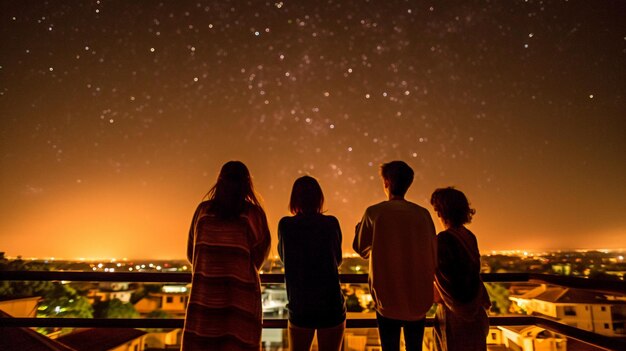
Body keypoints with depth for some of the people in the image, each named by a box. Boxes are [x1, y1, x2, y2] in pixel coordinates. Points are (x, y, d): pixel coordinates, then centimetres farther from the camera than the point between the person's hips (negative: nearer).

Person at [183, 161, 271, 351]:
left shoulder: (203, 209, 2)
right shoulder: (254, 213, -5)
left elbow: (191, 253, 9)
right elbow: (259, 256, -1)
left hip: (205, 298, 3)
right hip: (240, 301, -2)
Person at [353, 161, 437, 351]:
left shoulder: (374, 212, -11)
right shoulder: (422, 214, -5)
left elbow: (361, 248, 1)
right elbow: (433, 255, 1)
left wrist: (360, 226, 16)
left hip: (387, 299, -2)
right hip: (418, 299, 2)